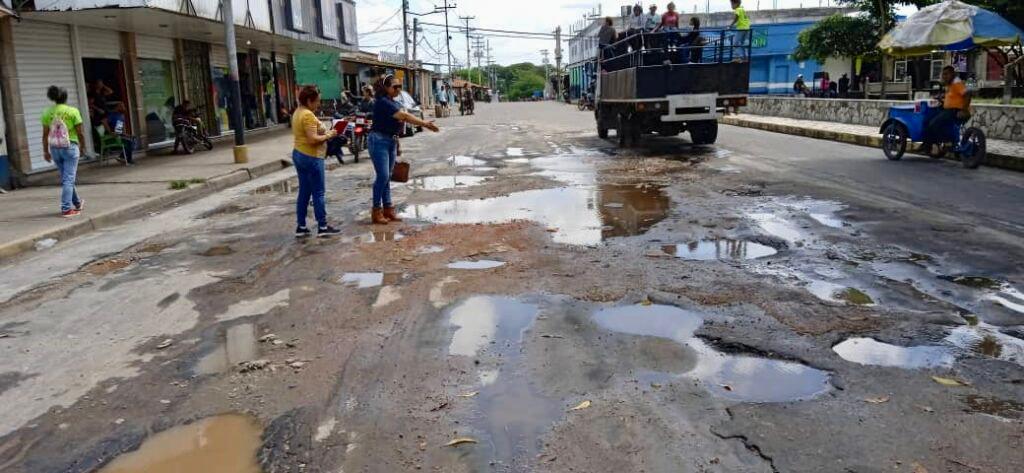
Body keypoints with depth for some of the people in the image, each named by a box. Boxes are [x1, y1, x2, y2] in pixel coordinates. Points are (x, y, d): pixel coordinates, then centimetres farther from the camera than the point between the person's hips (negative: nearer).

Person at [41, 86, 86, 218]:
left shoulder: (47, 113, 2)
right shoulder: (73, 111, -7)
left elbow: (45, 135, 3)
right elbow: (79, 132, -6)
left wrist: (45, 151, 12)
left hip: (55, 148, 4)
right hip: (70, 147, -4)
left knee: (66, 178, 17)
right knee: (68, 179, -2)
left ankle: (77, 203, 32)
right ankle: (66, 209, -5)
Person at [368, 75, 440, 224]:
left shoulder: (394, 103, 14)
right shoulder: (382, 102, -16)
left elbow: (405, 117, 7)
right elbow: (404, 116, -22)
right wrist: (425, 124, -23)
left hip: (391, 142, 9)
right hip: (379, 141, -9)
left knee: (387, 177, 10)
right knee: (382, 176, -9)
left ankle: (388, 209, 15)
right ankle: (376, 211, -2)